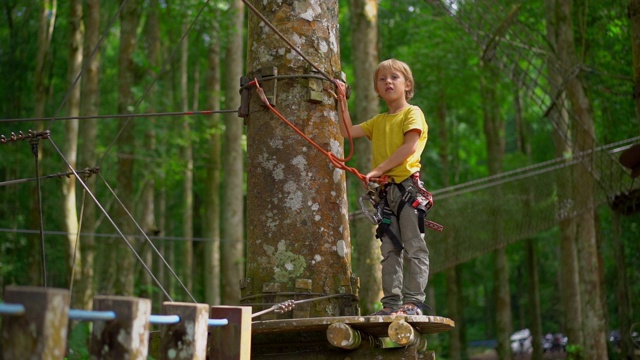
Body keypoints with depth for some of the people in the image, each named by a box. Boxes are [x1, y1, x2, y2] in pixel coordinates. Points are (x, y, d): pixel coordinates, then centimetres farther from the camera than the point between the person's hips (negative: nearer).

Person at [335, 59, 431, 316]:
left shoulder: (412, 113, 3)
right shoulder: (378, 122, 22)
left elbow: (410, 146, -11)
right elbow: (347, 131, 15)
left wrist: (379, 169, -15)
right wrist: (342, 100, 13)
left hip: (408, 186, -6)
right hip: (385, 191, 6)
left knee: (413, 246, -7)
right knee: (389, 249, 5)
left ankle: (414, 300, -8)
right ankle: (391, 302, 6)